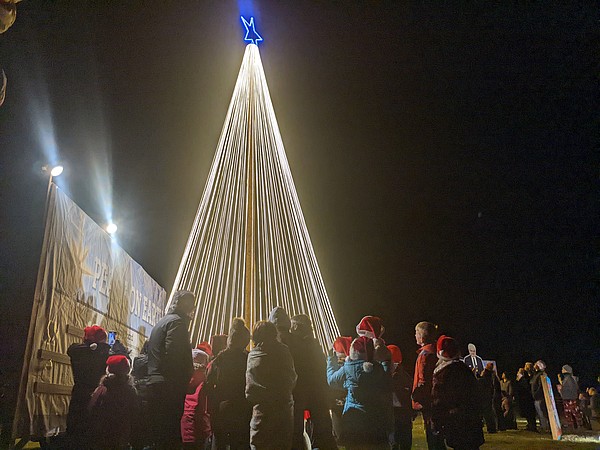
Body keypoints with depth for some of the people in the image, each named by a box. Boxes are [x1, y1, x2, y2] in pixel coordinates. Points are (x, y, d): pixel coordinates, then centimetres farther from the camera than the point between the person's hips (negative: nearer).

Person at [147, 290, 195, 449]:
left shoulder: (160, 323, 20)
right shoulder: (177, 322, -10)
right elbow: (172, 355, -20)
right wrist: (184, 380, -12)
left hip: (154, 384, 10)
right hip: (169, 387, -10)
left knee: (160, 433, 15)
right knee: (171, 436, -5)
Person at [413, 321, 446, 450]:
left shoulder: (425, 354, -17)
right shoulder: (435, 351, 10)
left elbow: (423, 382, -22)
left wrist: (416, 400, -13)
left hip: (428, 404, -9)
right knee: (438, 439, 17)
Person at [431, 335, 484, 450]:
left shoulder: (442, 373, -13)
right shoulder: (466, 370, 6)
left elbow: (437, 402, -10)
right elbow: (474, 397, 16)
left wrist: (435, 423, -2)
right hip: (473, 423, 6)